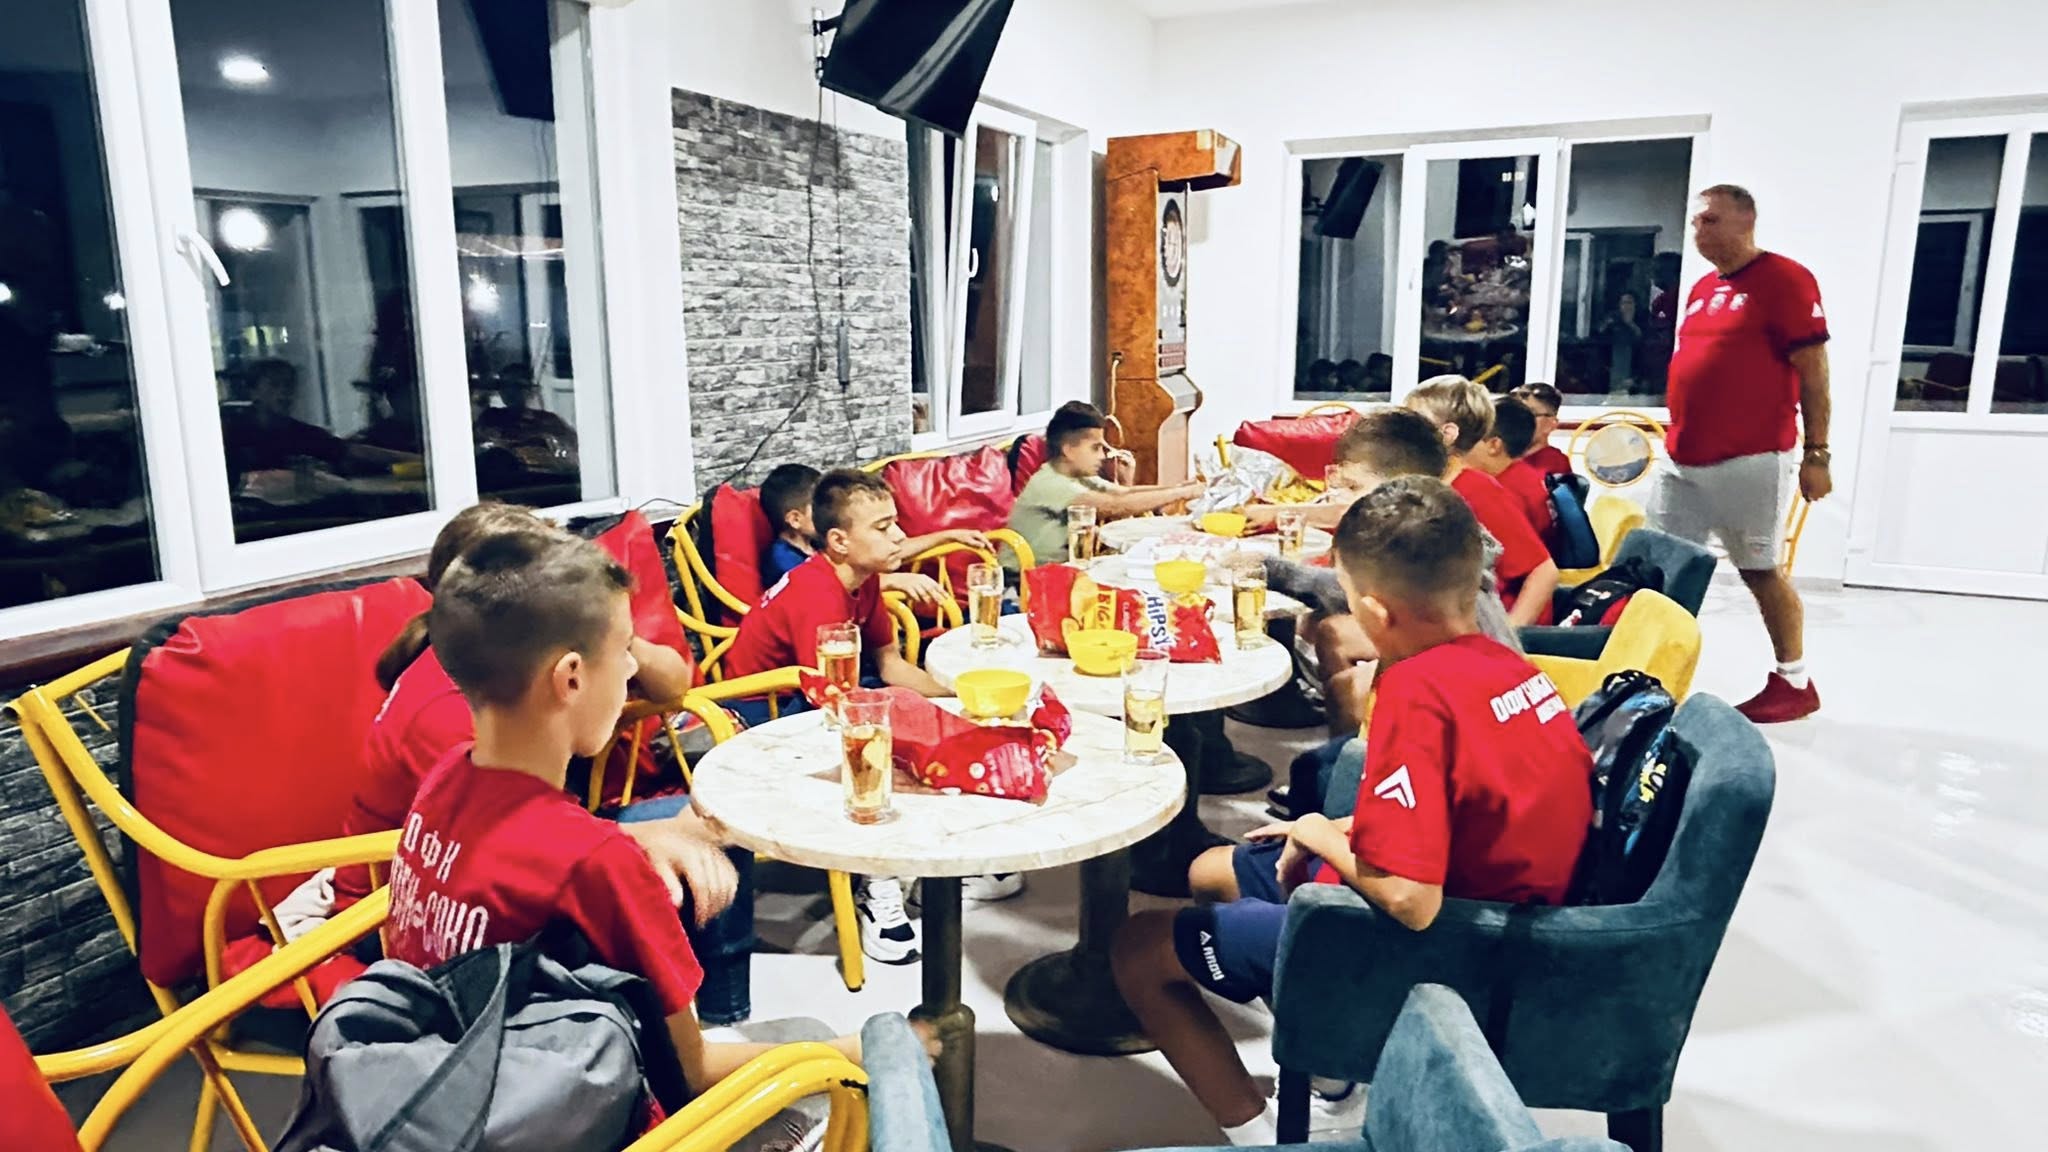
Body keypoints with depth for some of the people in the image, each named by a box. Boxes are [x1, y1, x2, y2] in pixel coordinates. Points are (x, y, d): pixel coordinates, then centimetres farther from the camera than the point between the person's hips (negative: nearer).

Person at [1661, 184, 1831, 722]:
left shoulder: (1785, 279, -8)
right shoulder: (1701, 289, 15)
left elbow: (1813, 372, -10)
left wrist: (1816, 453, -12)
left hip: (1749, 461, -7)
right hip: (1684, 461, 7)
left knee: (1762, 571, 1)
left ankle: (1794, 682, 16)